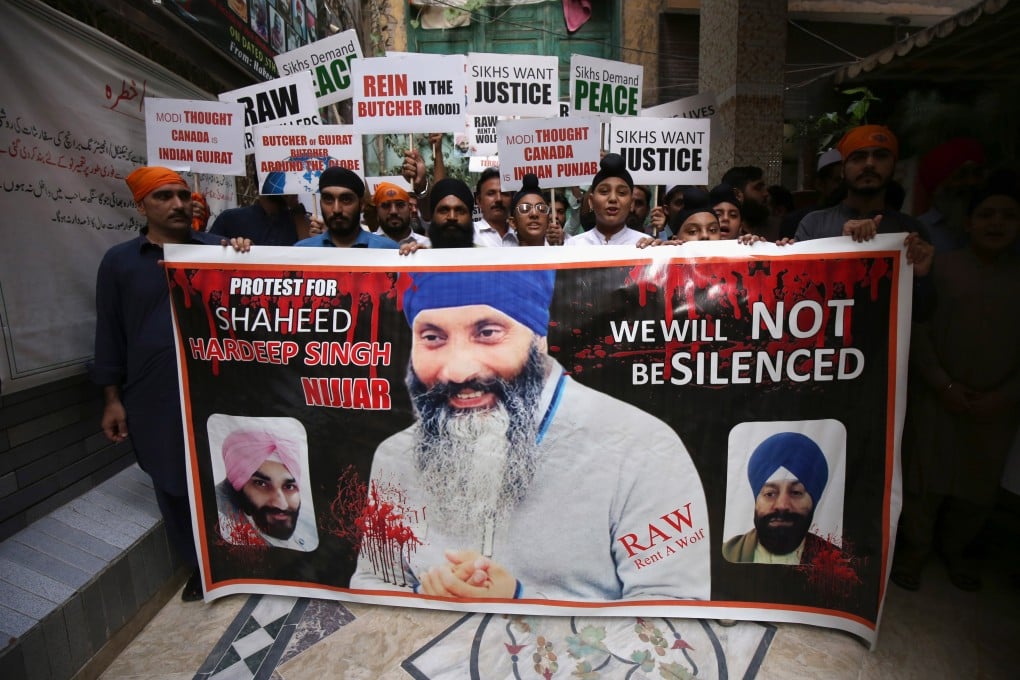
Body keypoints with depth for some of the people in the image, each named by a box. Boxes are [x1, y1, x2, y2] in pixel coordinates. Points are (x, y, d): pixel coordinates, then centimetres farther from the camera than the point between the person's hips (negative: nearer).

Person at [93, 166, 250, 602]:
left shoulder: (219, 249, 4)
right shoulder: (119, 260, 6)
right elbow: (110, 332, 8)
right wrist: (112, 398, 4)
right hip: (155, 398, 1)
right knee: (173, 486, 11)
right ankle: (202, 567, 32)